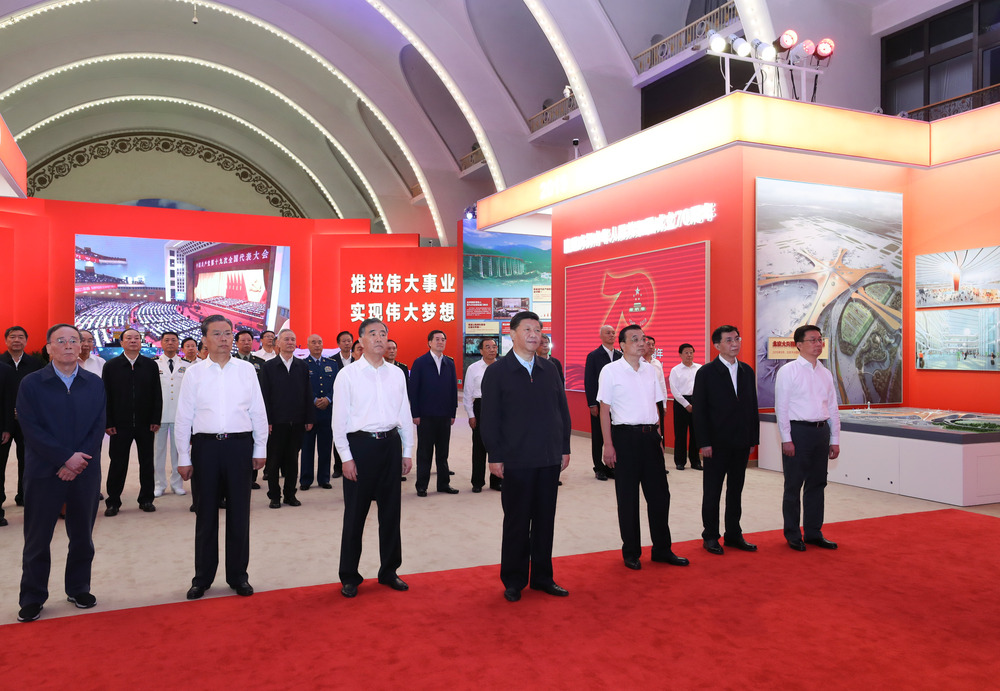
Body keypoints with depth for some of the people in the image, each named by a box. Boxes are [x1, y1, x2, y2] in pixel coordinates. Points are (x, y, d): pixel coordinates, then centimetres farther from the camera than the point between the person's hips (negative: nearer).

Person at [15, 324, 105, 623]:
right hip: (44, 472, -2)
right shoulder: (31, 384, -2)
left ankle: (78, 589, 26)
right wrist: (66, 458, -15)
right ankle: (32, 599, 19)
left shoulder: (95, 383, 5)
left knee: (82, 536, 11)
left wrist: (79, 462, -11)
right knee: (37, 538, 6)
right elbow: (31, 430, -9)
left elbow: (99, 427, 0)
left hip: (85, 472, 2)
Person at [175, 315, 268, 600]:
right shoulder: (194, 373, 4)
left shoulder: (246, 370, 5)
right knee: (205, 514, 8)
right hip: (205, 446, 0)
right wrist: (184, 458, 1)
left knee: (239, 513, 7)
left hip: (239, 445, 0)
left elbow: (258, 412, 7)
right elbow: (183, 417, 4)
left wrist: (260, 449, 6)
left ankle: (238, 575, 20)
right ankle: (202, 577, 22)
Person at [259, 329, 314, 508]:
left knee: (293, 458, 8)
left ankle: (290, 494, 18)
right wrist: (267, 420, -9)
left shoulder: (302, 366, 9)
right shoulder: (268, 366, 2)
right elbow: (264, 396, -2)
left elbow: (308, 394, 8)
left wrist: (309, 419, 3)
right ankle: (274, 496, 15)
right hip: (276, 422, -2)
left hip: (297, 422, 2)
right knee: (274, 460, 4)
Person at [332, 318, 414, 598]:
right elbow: (339, 420, -4)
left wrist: (408, 451, 8)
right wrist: (346, 457, -9)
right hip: (360, 444, -3)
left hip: (390, 443, 4)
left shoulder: (397, 374, 8)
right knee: (355, 514, 5)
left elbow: (405, 415, 11)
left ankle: (389, 571, 27)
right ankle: (349, 577, 20)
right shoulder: (347, 375, -3)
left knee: (390, 511, 12)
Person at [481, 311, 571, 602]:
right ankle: (514, 581, 20)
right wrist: (495, 456, -9)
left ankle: (542, 577, 25)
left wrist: (564, 448, 9)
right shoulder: (497, 372, -4)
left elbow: (562, 411, 13)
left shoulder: (549, 370, 10)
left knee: (545, 520, 12)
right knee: (516, 523, 7)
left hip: (550, 459, 4)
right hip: (516, 461, -4)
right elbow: (489, 418, -5)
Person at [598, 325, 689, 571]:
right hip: (626, 435, -5)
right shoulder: (610, 371, -5)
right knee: (627, 497, 5)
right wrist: (608, 445, -10)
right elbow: (605, 411, -6)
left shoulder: (650, 370, 10)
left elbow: (655, 405, 16)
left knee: (659, 493, 9)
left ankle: (662, 549, 23)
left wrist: (659, 436, 11)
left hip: (650, 435, 5)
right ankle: (631, 552, 19)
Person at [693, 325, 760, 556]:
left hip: (741, 443, 5)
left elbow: (752, 406, 11)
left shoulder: (747, 371, 9)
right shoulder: (706, 373, -7)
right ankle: (710, 536, 17)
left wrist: (753, 438, 7)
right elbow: (699, 410, -8)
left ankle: (733, 535, 24)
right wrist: (704, 443, -13)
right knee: (712, 492, 5)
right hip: (716, 444, -5)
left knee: (736, 491, 13)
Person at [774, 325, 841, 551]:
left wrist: (835, 439, 10)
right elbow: (781, 408, -9)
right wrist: (786, 439, -13)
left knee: (817, 484, 12)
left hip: (821, 431, 6)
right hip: (798, 431, -6)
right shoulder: (788, 371, -5)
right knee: (793, 485, 3)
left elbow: (833, 408, 14)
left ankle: (813, 533, 24)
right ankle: (793, 535, 15)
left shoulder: (825, 373, 11)